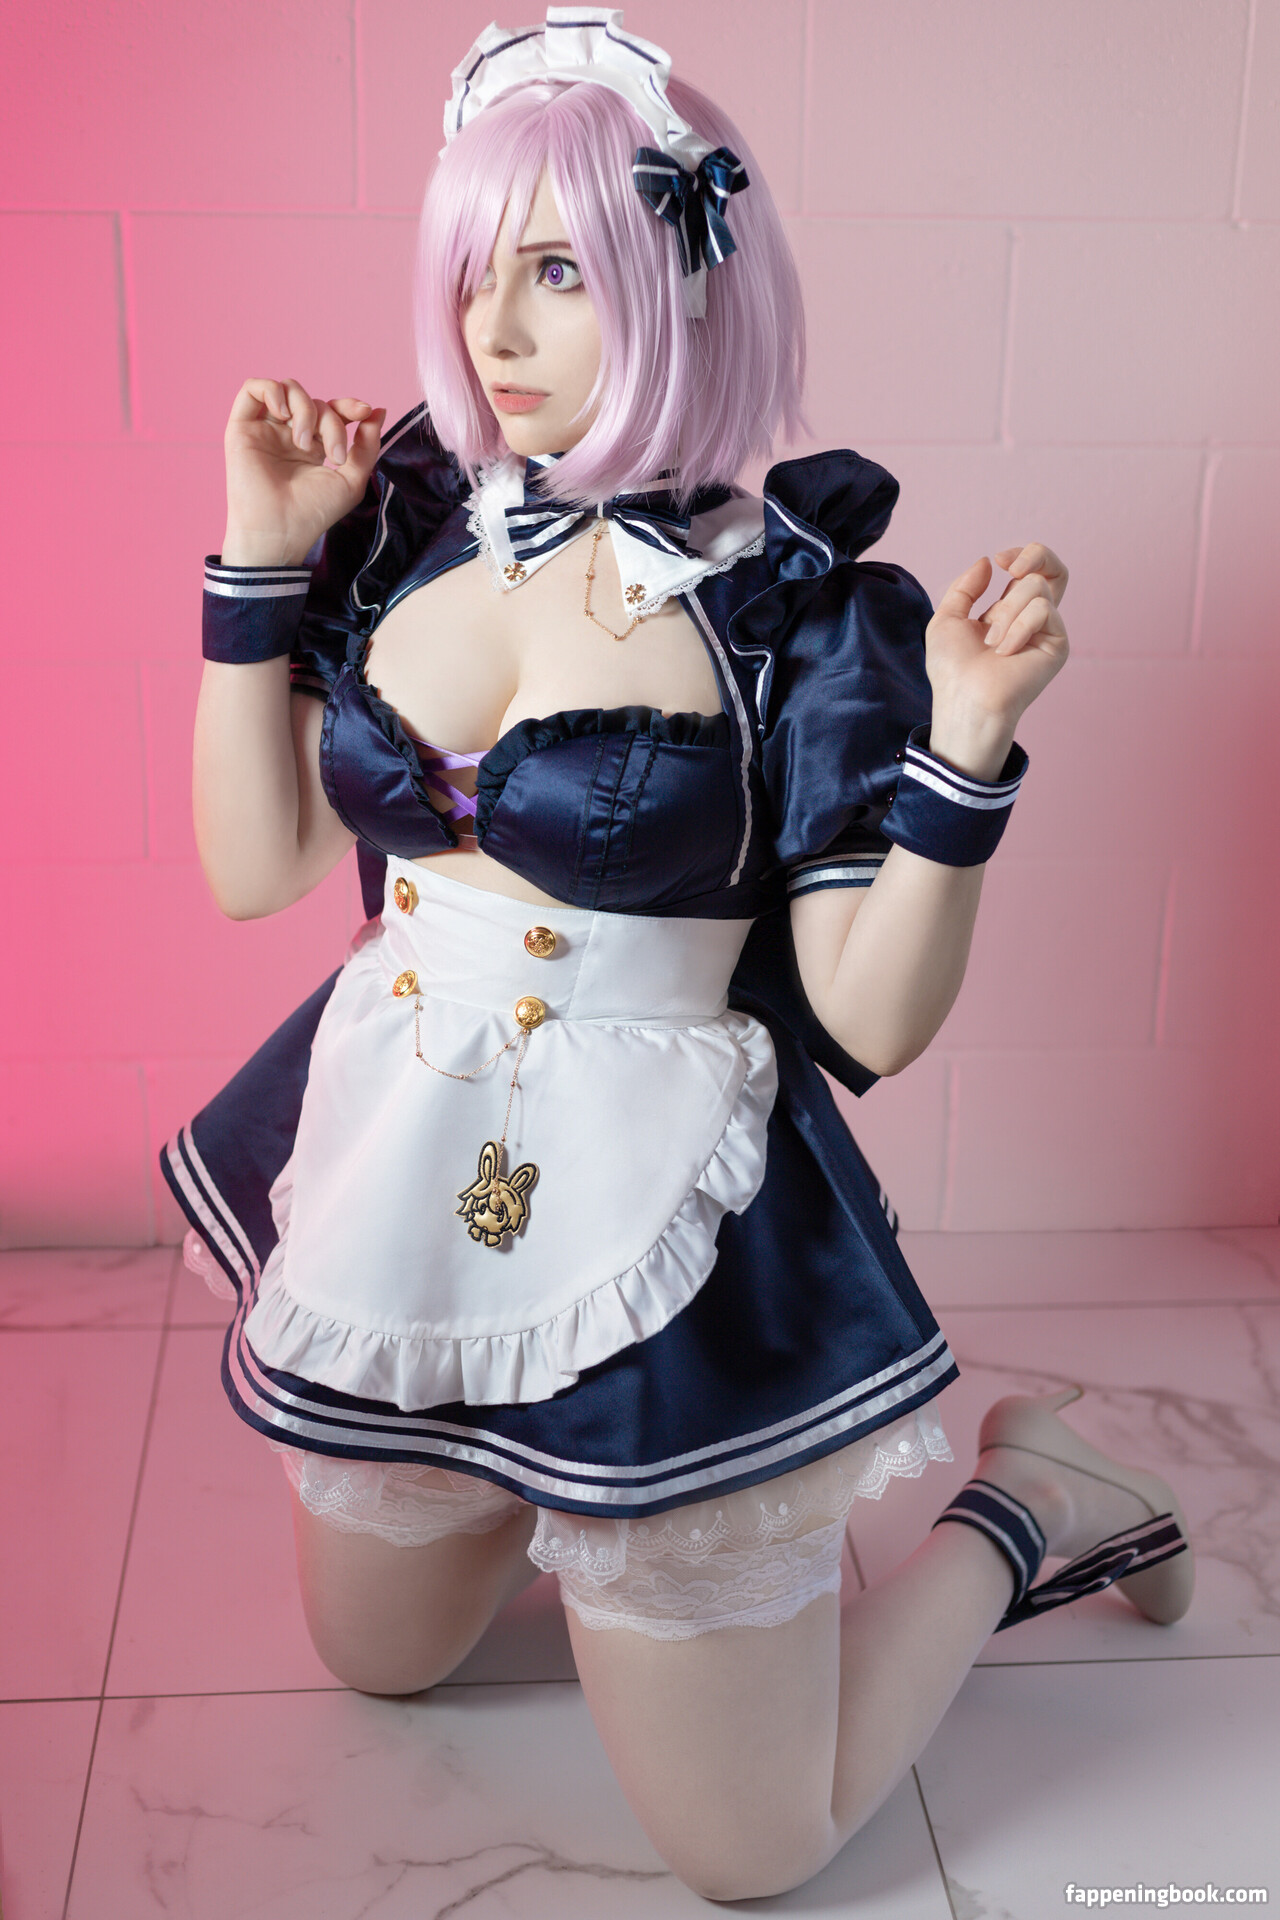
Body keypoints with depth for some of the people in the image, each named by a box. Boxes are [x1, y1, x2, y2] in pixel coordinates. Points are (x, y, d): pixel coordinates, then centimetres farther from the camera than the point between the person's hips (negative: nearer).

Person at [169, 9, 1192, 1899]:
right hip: (394, 1198, 5)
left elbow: (869, 1021, -14)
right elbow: (253, 864, -2)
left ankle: (1026, 1495, 28)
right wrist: (260, 558, -6)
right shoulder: (407, 525, -2)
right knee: (378, 1656, 29)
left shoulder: (806, 609, -14)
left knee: (748, 1845, 10)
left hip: (656, 1242, -5)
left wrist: (966, 751, -26)